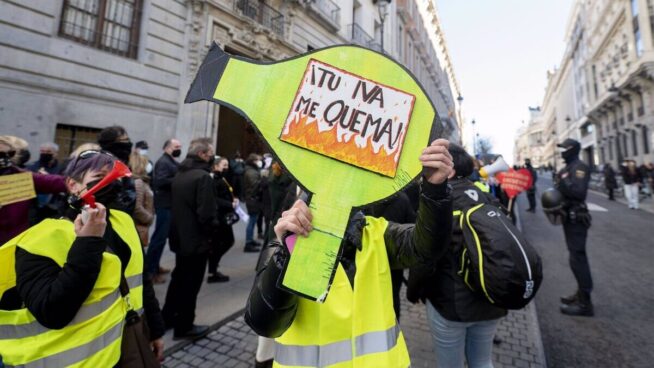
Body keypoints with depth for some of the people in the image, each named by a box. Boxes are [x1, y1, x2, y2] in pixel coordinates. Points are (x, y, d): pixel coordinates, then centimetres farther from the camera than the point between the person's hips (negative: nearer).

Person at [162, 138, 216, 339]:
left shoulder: (179, 174, 9)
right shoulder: (203, 177, -21)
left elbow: (175, 205, 14)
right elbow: (206, 213, -26)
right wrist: (210, 231, -9)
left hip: (179, 237, 9)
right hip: (196, 239, -9)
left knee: (178, 278, 23)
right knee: (190, 283, 5)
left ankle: (168, 317, 38)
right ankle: (184, 326, 20)